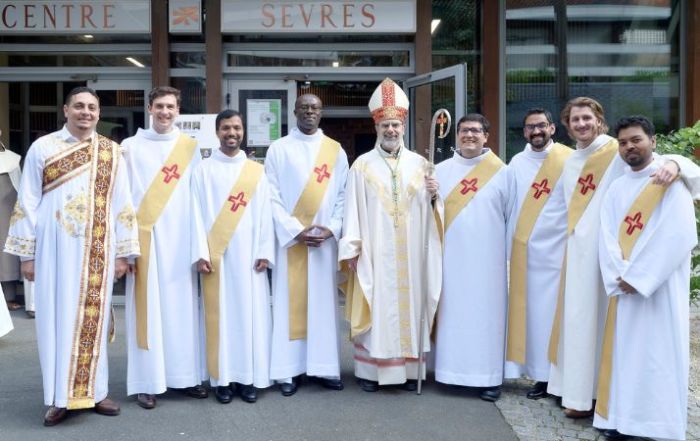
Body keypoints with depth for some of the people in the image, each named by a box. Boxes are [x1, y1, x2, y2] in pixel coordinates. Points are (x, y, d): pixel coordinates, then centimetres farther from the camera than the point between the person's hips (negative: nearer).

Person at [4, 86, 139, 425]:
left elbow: (122, 205, 5)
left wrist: (123, 253, 1)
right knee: (57, 318, 2)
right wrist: (26, 253, -2)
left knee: (94, 317, 6)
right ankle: (60, 397, 12)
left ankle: (94, 391, 17)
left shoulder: (112, 153, 6)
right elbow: (28, 203, 2)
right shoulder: (42, 148, 3)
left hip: (96, 250, 1)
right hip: (55, 248, -1)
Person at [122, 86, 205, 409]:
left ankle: (186, 376, 13)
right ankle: (147, 382, 5)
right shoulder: (131, 146, 5)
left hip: (181, 237, 2)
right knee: (148, 306, -2)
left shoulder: (190, 148, 10)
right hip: (145, 236, -2)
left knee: (183, 305, 4)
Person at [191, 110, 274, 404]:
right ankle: (222, 377, 8)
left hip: (248, 254, 1)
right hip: (216, 255, -1)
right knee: (220, 313, 0)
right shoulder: (203, 170, 5)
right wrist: (200, 253, -9)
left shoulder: (256, 171, 10)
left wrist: (265, 252, -3)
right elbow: (198, 214, 0)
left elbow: (265, 214, 6)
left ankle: (248, 376, 10)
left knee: (250, 312, 1)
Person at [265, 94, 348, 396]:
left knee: (323, 302, 4)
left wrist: (332, 228, -8)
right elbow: (272, 196, -3)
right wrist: (295, 231, -13)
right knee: (289, 303, -1)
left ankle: (322, 367, 12)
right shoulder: (278, 149, 3)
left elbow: (343, 195, 7)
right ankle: (287, 371, 5)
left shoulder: (336, 151, 10)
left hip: (324, 239, 2)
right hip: (290, 238, -2)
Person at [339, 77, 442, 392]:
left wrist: (433, 195, -13)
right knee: (375, 308, 1)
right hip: (374, 251, -2)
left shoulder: (419, 163, 8)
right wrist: (350, 248, -8)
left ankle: (409, 369, 17)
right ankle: (370, 370, 12)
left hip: (410, 252, 2)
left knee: (410, 305, 6)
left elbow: (427, 210, 9)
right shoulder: (362, 165, 2)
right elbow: (353, 208, -3)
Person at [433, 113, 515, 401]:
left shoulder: (502, 172, 5)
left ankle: (489, 377, 8)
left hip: (487, 256, -1)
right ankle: (454, 370, 13)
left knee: (487, 311, 0)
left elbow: (511, 217, 7)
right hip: (452, 256, 1)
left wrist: (509, 253, 6)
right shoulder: (441, 170, 8)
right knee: (453, 311, 3)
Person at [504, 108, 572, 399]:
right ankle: (542, 375, 17)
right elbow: (510, 208, 8)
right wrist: (511, 248, 4)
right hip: (524, 249, 4)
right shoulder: (517, 163, 9)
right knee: (529, 310, 7)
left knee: (554, 310, 1)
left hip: (556, 249, -4)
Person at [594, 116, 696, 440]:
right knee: (624, 349, 6)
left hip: (660, 285, -5)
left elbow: (679, 236, -15)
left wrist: (637, 276, -16)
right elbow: (607, 235, 3)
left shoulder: (671, 181, -4)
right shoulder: (616, 188, 12)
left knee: (659, 350, -2)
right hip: (624, 286, 5)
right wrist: (619, 276, -12)